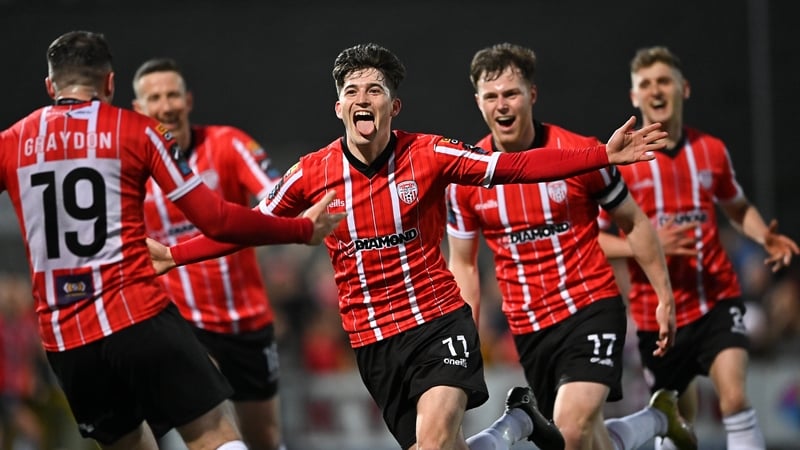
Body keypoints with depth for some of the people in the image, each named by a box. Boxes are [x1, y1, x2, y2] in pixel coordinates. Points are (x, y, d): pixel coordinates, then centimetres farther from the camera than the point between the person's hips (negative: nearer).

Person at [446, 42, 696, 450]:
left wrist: (664, 297, 3)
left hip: (591, 308, -4)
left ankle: (658, 416, 8)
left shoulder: (582, 154, -8)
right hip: (527, 329, 4)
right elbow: (462, 263, 9)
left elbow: (634, 223, 4)